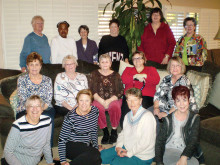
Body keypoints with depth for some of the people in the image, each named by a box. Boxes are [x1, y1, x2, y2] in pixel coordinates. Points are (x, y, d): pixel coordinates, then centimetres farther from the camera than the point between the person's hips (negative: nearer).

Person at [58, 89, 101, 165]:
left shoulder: (95, 111, -4)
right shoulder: (71, 116, -19)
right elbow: (62, 139, -14)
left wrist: (96, 149, 6)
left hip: (86, 146, 6)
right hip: (71, 146, -6)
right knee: (94, 154, -30)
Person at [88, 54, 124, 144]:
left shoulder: (116, 75, 11)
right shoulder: (94, 74, 11)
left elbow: (120, 91, 2)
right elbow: (92, 91, 1)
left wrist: (109, 101, -14)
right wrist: (102, 101, -14)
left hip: (113, 100, 0)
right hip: (99, 100, 0)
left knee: (115, 106, -34)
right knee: (98, 107, -34)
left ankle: (114, 131, -13)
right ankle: (105, 131, -14)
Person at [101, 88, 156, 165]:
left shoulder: (147, 116, -22)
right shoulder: (128, 115, 4)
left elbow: (145, 142, -25)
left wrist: (129, 153, -17)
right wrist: (118, 146, -6)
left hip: (142, 157, -7)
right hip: (126, 148, 7)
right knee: (102, 156, -3)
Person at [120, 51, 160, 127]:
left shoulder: (151, 69, 25)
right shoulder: (128, 69, 28)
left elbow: (156, 80, 4)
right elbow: (123, 79, 6)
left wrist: (144, 76, -2)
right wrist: (136, 76, -4)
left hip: (146, 96, -1)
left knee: (141, 105, -35)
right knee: (126, 107, -31)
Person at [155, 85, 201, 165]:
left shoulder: (195, 118, 6)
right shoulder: (168, 119, 4)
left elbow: (193, 140, -7)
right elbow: (159, 141, 0)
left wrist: (184, 157, -25)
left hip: (187, 154, 2)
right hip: (168, 151, -2)